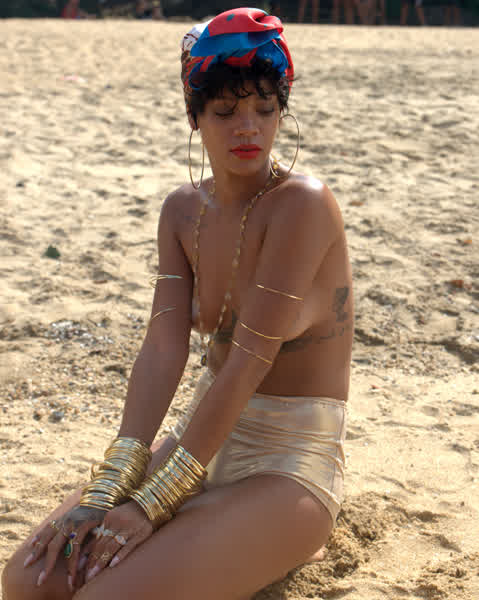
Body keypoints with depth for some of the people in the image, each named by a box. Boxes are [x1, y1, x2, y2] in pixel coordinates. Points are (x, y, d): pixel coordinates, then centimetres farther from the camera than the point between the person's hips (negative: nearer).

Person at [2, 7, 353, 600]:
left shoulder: (303, 204, -18)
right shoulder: (182, 211, 4)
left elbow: (248, 362, -22)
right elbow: (163, 349, -6)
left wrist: (152, 503, -21)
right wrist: (108, 488, -18)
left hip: (290, 463, -6)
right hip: (203, 440, 6)